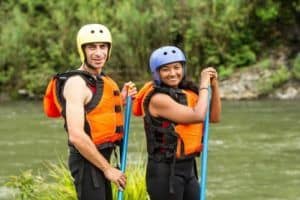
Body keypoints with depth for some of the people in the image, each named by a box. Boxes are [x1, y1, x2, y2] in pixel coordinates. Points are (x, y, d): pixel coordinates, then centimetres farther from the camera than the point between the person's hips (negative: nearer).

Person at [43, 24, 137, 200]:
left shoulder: (101, 80, 13)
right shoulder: (77, 83, -17)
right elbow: (77, 136, -25)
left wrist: (121, 101, 2)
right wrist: (107, 169, -20)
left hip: (99, 158, 10)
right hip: (87, 159, -10)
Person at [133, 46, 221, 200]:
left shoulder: (186, 93, 9)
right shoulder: (158, 99, -15)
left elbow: (214, 117, 12)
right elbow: (198, 116, -22)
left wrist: (214, 86, 2)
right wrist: (204, 86, -8)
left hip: (188, 167, 8)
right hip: (165, 170, -8)